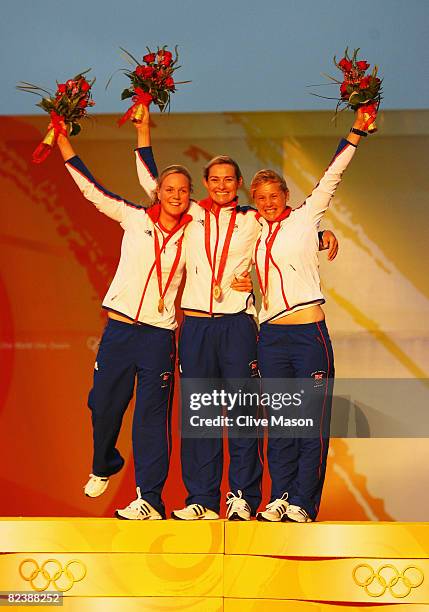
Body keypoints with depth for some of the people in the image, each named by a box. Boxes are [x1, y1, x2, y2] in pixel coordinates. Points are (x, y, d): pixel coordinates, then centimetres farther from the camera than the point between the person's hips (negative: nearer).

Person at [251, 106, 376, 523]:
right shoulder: (254, 234, 15)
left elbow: (331, 177, -2)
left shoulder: (304, 219, 5)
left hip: (309, 332, -4)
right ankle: (280, 498, 11)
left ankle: (302, 503, 2)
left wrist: (356, 133, -7)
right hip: (271, 336, 4)